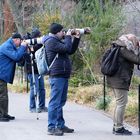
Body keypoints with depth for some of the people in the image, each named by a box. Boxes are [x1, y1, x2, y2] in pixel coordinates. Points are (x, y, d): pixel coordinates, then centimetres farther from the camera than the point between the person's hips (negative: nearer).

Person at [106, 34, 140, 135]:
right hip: (120, 80, -10)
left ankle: (116, 126, 20)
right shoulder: (124, 49, -14)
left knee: (120, 103, 16)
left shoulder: (120, 48, 16)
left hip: (115, 80, 10)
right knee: (122, 103, -7)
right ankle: (119, 128, -5)